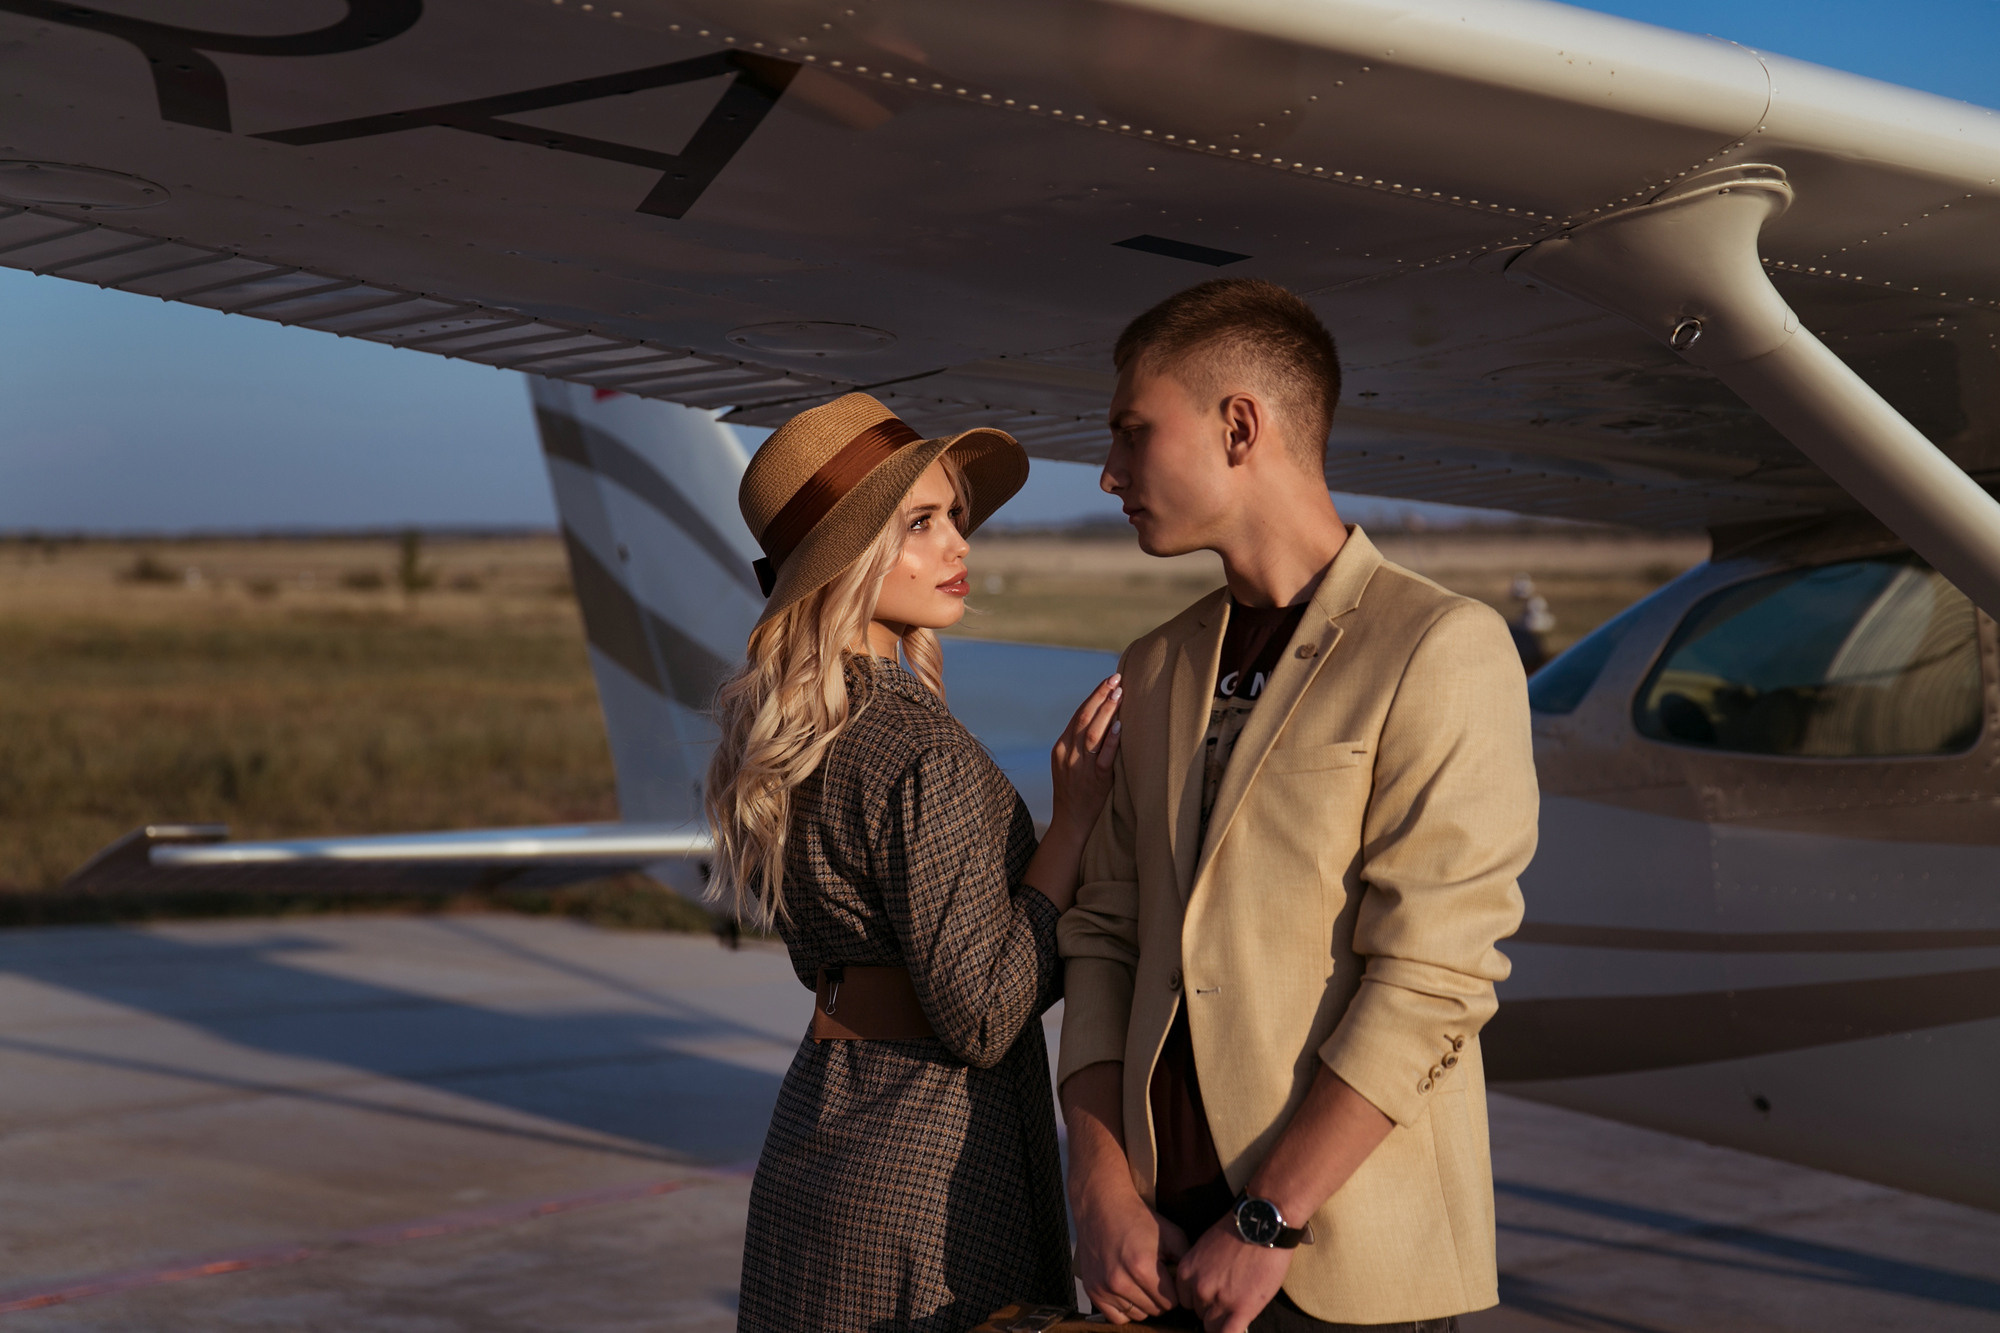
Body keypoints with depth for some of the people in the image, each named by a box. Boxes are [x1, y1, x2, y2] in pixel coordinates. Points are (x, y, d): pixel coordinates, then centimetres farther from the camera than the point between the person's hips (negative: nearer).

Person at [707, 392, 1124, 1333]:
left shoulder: (781, 735, 8)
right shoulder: (922, 754, -20)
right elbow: (982, 1017, -20)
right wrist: (1073, 820, -14)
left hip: (814, 1127, 9)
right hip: (934, 1154, -9)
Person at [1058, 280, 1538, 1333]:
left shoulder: (1440, 652, -8)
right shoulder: (1158, 671, 13)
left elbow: (1431, 981, -14)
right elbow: (1104, 938, 9)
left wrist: (1266, 1223, -15)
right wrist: (1104, 1194, -4)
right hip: (1164, 1244, 5)